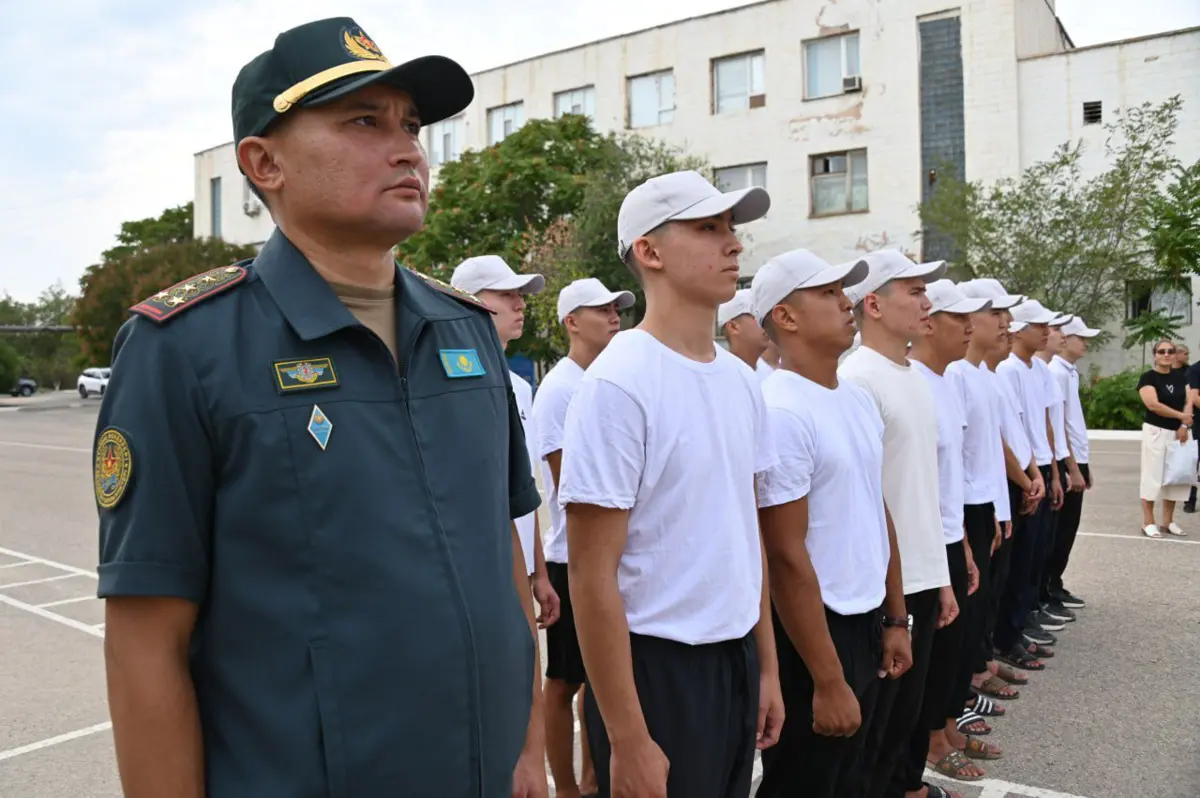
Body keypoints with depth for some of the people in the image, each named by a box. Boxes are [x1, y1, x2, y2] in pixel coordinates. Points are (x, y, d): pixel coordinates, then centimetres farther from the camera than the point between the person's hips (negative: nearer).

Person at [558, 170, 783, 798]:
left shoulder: (741, 379, 5)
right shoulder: (618, 385, -18)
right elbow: (591, 575, -18)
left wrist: (766, 664, 13)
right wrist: (627, 743, -16)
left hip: (737, 656, 7)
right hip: (657, 668, -7)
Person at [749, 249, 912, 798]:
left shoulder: (859, 399, 7)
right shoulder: (780, 412, -21)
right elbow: (786, 557, -22)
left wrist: (895, 619, 15)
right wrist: (827, 681, -19)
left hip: (865, 623, 8)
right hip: (812, 630, -8)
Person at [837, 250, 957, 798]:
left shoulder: (914, 378, 11)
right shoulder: (856, 379, -16)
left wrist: (940, 576, 16)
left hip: (922, 578, 8)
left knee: (904, 715, 19)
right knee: (869, 727, 7)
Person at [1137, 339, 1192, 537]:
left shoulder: (1180, 376, 10)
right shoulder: (1148, 377, -7)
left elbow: (1188, 402, 5)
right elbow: (1153, 404, -18)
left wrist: (1184, 426, -10)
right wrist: (1181, 416, -13)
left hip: (1177, 432, 6)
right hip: (1156, 432, -6)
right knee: (1153, 475, -3)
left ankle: (1168, 521, 18)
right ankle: (1148, 522, 3)